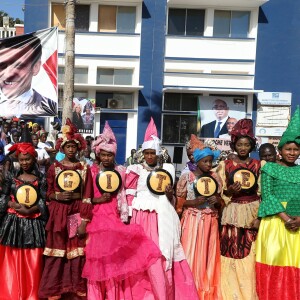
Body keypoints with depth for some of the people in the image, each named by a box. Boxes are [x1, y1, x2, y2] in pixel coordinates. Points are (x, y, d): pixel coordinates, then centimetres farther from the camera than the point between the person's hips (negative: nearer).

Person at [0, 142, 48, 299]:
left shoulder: (41, 178, 1)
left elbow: (43, 202, -3)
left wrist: (28, 210, -17)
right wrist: (16, 206, -15)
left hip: (33, 223, -1)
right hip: (13, 222, 1)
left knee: (32, 262, 3)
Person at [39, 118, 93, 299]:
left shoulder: (85, 168, 2)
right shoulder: (54, 168, 5)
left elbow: (87, 196, -3)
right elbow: (48, 192, 8)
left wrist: (85, 221, -10)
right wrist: (58, 196, -14)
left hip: (77, 213, 0)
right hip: (58, 214, 1)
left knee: (76, 252, 4)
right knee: (57, 253, 3)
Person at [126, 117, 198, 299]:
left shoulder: (167, 169, 10)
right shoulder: (136, 170, 5)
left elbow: (171, 199, 13)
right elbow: (129, 198, 3)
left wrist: (170, 194, -8)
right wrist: (128, 218, -5)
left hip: (162, 217, 1)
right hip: (141, 217, -1)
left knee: (164, 255, -1)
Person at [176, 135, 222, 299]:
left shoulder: (215, 177, 6)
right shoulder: (187, 176, -4)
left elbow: (220, 201, 14)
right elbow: (179, 201, -3)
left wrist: (217, 200, -8)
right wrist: (195, 202, -18)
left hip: (210, 221, 4)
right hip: (192, 220, -3)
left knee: (208, 256, 9)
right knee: (191, 255, -2)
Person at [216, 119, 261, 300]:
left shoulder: (258, 165, 6)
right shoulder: (225, 165, 3)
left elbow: (262, 193, 6)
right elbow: (220, 193, 3)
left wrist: (260, 216, -4)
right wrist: (230, 190, -18)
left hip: (253, 213, 1)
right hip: (233, 212, 0)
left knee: (250, 256, 2)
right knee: (232, 255, 0)